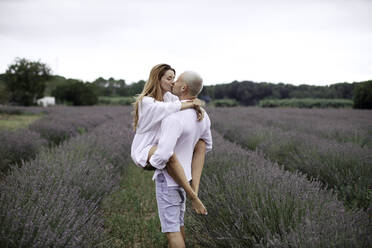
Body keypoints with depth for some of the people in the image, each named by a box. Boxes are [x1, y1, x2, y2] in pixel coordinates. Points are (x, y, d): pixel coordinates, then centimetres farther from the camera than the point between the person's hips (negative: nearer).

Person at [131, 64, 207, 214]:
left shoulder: (168, 96, 7)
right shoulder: (146, 102, -18)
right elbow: (169, 109, -34)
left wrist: (198, 107, -19)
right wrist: (193, 104, -24)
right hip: (144, 151, -9)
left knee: (201, 144, -1)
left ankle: (195, 189, -16)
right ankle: (192, 197, -33)